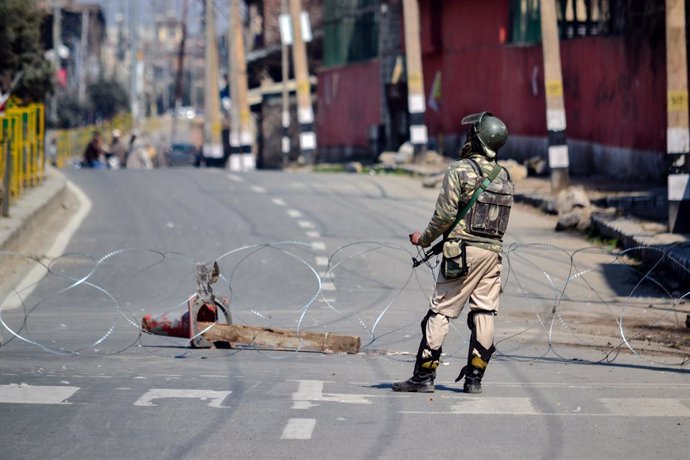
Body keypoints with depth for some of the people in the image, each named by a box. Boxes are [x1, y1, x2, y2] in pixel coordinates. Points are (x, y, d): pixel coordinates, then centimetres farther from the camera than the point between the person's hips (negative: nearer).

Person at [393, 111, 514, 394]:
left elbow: (445, 214, -11)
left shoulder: (460, 170, -8)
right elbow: (501, 219, 14)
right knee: (484, 313, 6)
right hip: (494, 250, 5)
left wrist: (424, 239, 4)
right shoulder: (504, 177, 12)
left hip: (464, 251, -5)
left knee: (440, 311, -1)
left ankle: (424, 376, -2)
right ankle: (474, 378, 5)